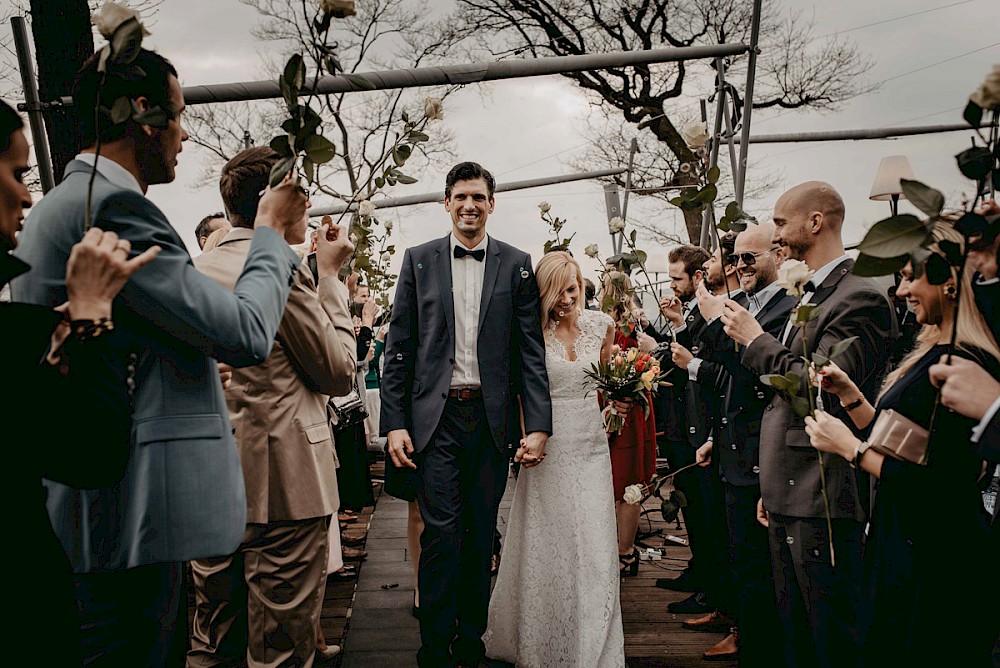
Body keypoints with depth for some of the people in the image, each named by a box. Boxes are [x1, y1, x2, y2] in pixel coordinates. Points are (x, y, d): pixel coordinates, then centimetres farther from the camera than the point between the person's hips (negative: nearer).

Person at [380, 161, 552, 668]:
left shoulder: (516, 264, 7)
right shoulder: (419, 261, 7)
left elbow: (531, 350, 3)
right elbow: (399, 347, 4)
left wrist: (538, 425, -5)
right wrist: (394, 422, -4)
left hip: (492, 418, 1)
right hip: (436, 417, -1)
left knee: (481, 538, 10)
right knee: (441, 536, -3)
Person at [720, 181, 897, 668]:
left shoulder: (859, 297, -15)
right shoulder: (808, 295, 15)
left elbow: (821, 387, -26)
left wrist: (756, 340, -12)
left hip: (822, 500, -9)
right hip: (789, 498, 9)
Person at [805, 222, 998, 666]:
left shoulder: (961, 368, -23)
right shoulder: (935, 355, 9)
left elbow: (938, 485, -26)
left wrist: (850, 447, -19)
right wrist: (850, 396, 5)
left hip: (934, 568, -10)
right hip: (902, 551, 10)